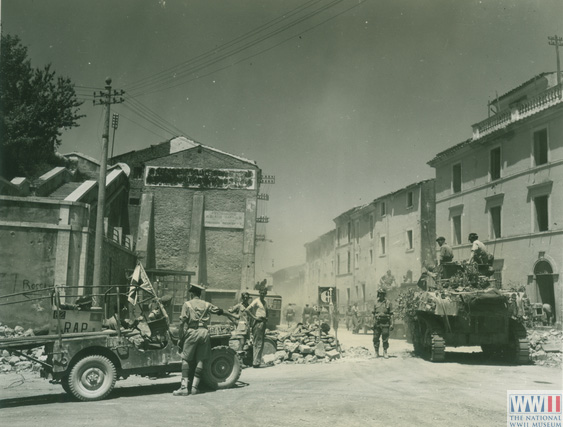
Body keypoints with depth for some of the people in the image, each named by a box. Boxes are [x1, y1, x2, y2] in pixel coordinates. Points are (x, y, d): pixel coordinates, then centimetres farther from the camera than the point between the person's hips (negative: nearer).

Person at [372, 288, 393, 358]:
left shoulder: (388, 303, 2)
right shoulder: (376, 303, 9)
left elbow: (391, 314, 1)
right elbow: (374, 314, 13)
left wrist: (391, 324, -5)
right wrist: (373, 323, 7)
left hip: (385, 324, -2)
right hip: (377, 324, 2)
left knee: (385, 339, -1)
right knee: (375, 339, 2)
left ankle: (385, 353, 9)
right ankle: (376, 352, 14)